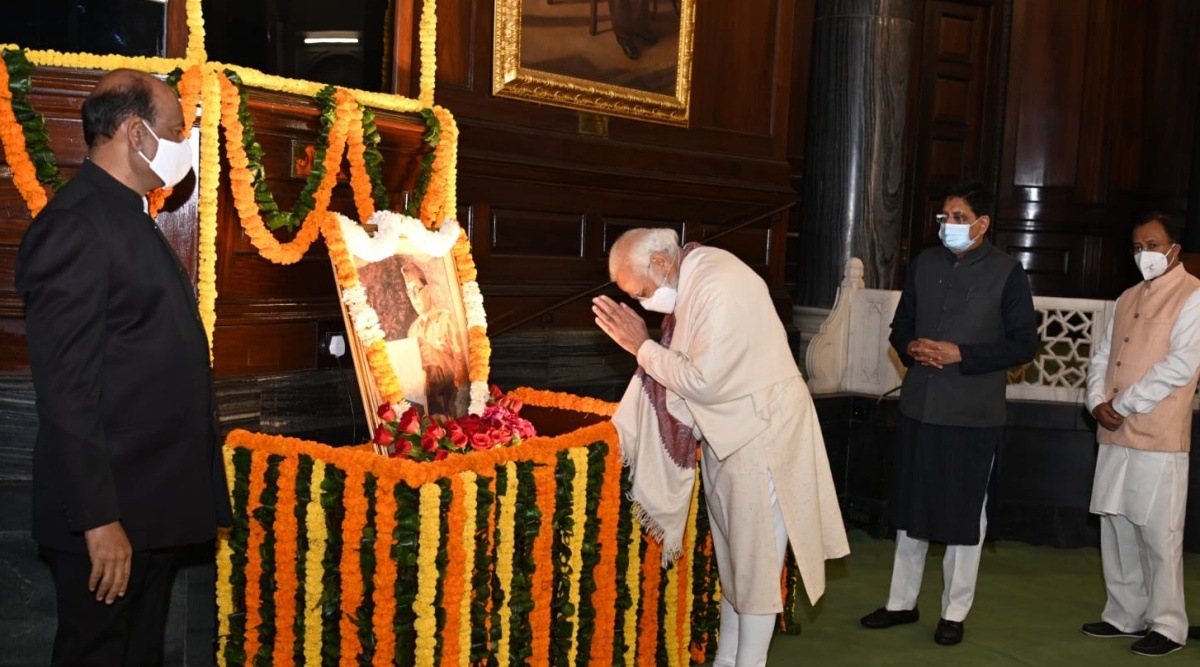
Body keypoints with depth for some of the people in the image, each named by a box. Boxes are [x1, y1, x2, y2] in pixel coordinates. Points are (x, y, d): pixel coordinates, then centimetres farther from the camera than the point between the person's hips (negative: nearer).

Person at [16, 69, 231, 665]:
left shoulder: (130, 218, 15)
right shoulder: (73, 225, -16)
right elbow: (67, 388, -21)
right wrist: (99, 520, -23)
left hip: (155, 506, 9)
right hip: (109, 512, -9)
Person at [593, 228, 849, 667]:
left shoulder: (719, 287, -25)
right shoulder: (688, 281, 3)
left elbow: (702, 382, -25)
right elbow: (680, 368, 9)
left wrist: (642, 346, -15)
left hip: (759, 433, -9)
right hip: (724, 433, 9)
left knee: (755, 557, 2)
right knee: (731, 555, 18)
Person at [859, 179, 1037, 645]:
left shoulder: (1006, 272, -5)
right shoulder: (924, 264, 7)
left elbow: (1024, 343, -7)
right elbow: (900, 324, 14)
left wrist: (961, 356, -17)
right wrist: (910, 348, -8)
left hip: (974, 414, -4)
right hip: (918, 407, 4)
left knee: (966, 515, 6)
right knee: (911, 507, 13)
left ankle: (954, 612, 19)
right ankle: (902, 602, 26)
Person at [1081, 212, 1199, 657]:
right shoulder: (1129, 298, 17)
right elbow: (1102, 356, 16)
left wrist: (1124, 405, -13)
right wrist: (1098, 402, -2)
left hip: (1159, 439, -7)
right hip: (1115, 436, 7)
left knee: (1158, 534, -1)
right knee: (1117, 528, 12)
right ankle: (1125, 615, 23)